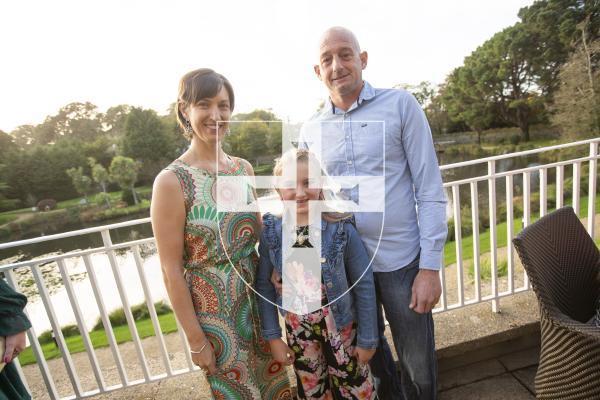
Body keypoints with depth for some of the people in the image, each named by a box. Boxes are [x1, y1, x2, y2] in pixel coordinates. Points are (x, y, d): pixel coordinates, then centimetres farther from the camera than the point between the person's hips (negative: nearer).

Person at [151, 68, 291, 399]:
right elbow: (171, 270, -13)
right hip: (213, 310, -4)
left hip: (258, 298, 5)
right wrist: (195, 338, -9)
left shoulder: (244, 168, 0)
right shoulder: (171, 180, -16)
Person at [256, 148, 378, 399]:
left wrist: (368, 338, -5)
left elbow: (364, 285, -12)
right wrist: (272, 336, -1)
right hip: (298, 331, 2)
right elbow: (264, 285, -4)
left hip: (342, 328, -2)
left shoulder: (341, 229, -20)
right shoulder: (271, 233, -14)